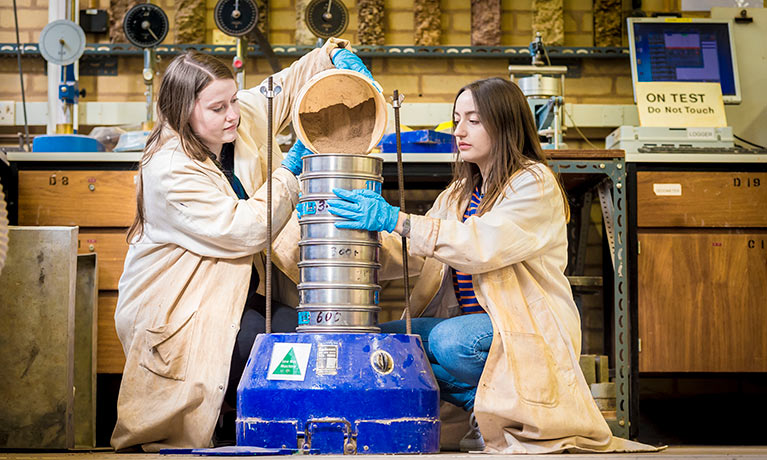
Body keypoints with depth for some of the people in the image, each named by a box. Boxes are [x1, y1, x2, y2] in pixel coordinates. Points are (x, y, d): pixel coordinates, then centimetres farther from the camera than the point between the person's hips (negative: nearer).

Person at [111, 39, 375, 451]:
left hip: (237, 289, 7)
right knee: (252, 339, -30)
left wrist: (333, 55, -2)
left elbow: (287, 85, 16)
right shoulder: (170, 171, -24)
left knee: (301, 329, -17)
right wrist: (290, 171, -19)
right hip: (175, 306, -7)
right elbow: (244, 230, -27)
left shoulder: (242, 119, -2)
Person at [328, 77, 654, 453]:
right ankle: (482, 409, -2)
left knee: (451, 340, -35)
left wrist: (397, 220, -28)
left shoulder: (535, 183, -7)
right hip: (468, 324, 8)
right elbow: (410, 254, 11)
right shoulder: (458, 193, 18)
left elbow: (482, 246, -23)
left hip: (527, 330, -8)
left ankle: (511, 408, -6)